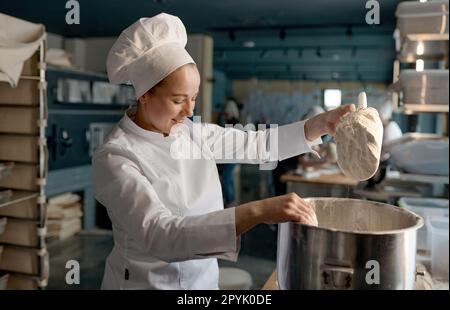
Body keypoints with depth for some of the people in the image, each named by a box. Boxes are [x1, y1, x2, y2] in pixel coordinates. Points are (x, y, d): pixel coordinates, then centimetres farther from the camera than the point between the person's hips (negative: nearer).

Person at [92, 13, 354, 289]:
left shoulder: (192, 132, -4)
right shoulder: (114, 158, -22)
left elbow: (259, 144, 2)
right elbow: (158, 234, -34)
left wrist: (322, 123, -11)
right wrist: (258, 211, -44)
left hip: (204, 279, 6)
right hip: (146, 282, -5)